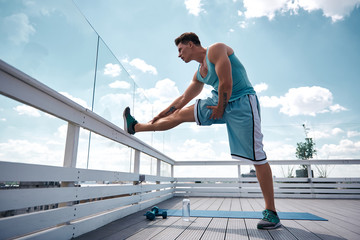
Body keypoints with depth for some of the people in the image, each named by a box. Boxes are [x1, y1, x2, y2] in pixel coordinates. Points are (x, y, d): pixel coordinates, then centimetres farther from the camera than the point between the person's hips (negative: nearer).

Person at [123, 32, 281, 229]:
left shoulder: (216, 50, -9)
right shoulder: (199, 73, 14)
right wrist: (158, 116, 20)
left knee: (257, 157, -8)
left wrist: (220, 108, -8)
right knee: (180, 114, 7)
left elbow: (226, 84, -20)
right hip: (220, 102, 8)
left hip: (241, 102, -7)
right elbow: (183, 99, 19)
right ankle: (135, 127, 22)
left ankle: (271, 213, 3)